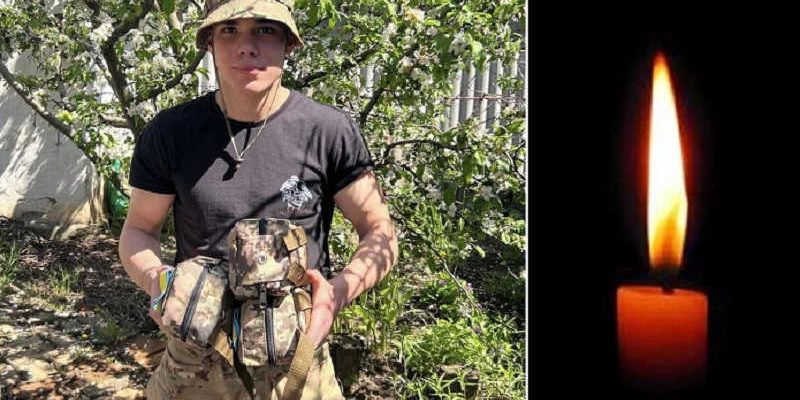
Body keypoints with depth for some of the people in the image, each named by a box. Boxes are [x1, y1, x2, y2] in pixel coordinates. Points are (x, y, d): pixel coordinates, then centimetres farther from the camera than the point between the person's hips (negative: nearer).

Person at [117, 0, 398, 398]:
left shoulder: (330, 131, -12)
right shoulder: (170, 133, -7)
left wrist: (339, 291, -25)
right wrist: (157, 280, -18)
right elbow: (139, 228, 4)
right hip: (195, 357, 2)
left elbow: (379, 233, -5)